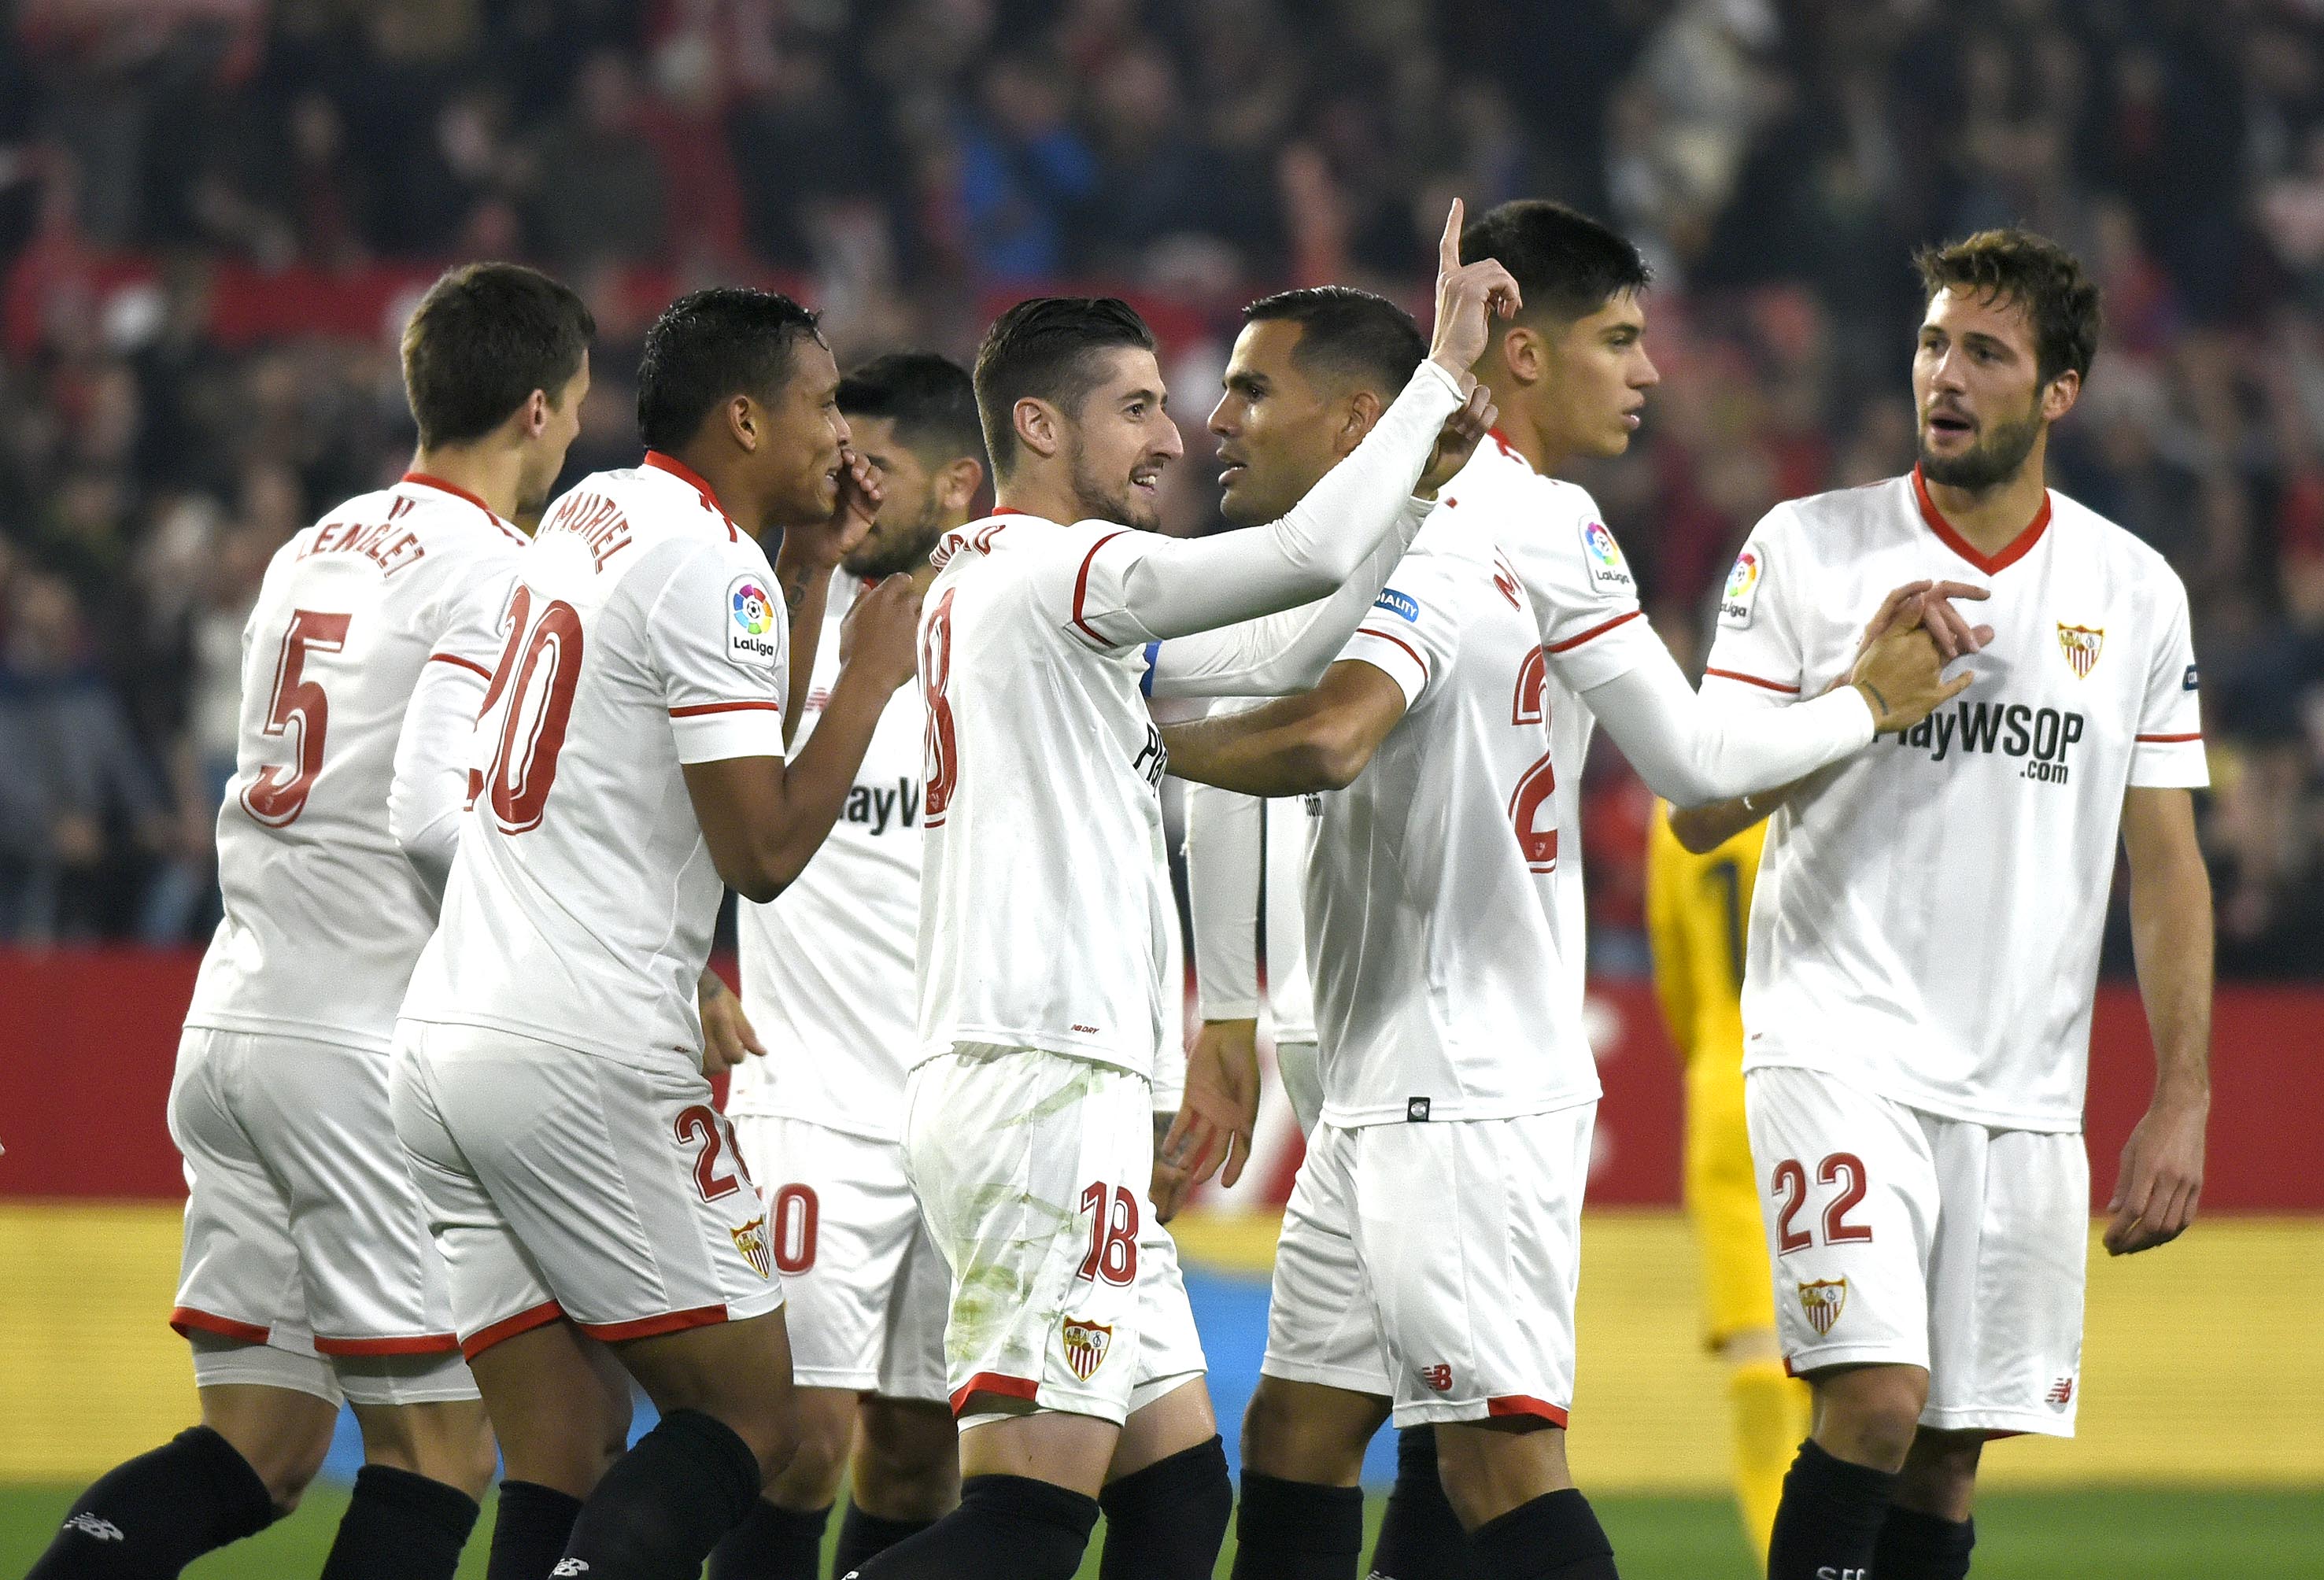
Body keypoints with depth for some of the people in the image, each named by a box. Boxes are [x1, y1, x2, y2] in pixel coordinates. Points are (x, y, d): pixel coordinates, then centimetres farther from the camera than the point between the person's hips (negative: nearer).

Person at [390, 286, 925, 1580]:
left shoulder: (590, 514, 17)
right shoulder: (712, 563, -9)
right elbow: (764, 853, -12)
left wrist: (813, 564, 26)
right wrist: (876, 672, -2)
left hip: (446, 1036, 8)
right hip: (588, 1057, -8)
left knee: (564, 1460, 6)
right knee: (750, 1420, -2)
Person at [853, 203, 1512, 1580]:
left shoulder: (1001, 589, 22)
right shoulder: (1052, 570, -8)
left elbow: (1275, 656, 27)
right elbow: (1312, 556, -18)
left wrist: (1420, 479, 21)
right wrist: (1444, 367, -9)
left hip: (1026, 1090, 10)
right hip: (1045, 1082, -10)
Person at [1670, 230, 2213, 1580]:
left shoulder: (2136, 592, 8)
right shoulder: (1808, 550, 0)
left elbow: (2168, 867, 11)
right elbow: (1699, 815, 0)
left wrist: (2181, 1106, 4)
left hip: (2024, 1092, 3)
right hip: (1843, 1047, -3)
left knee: (1948, 1458, 3)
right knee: (1877, 1401, -19)